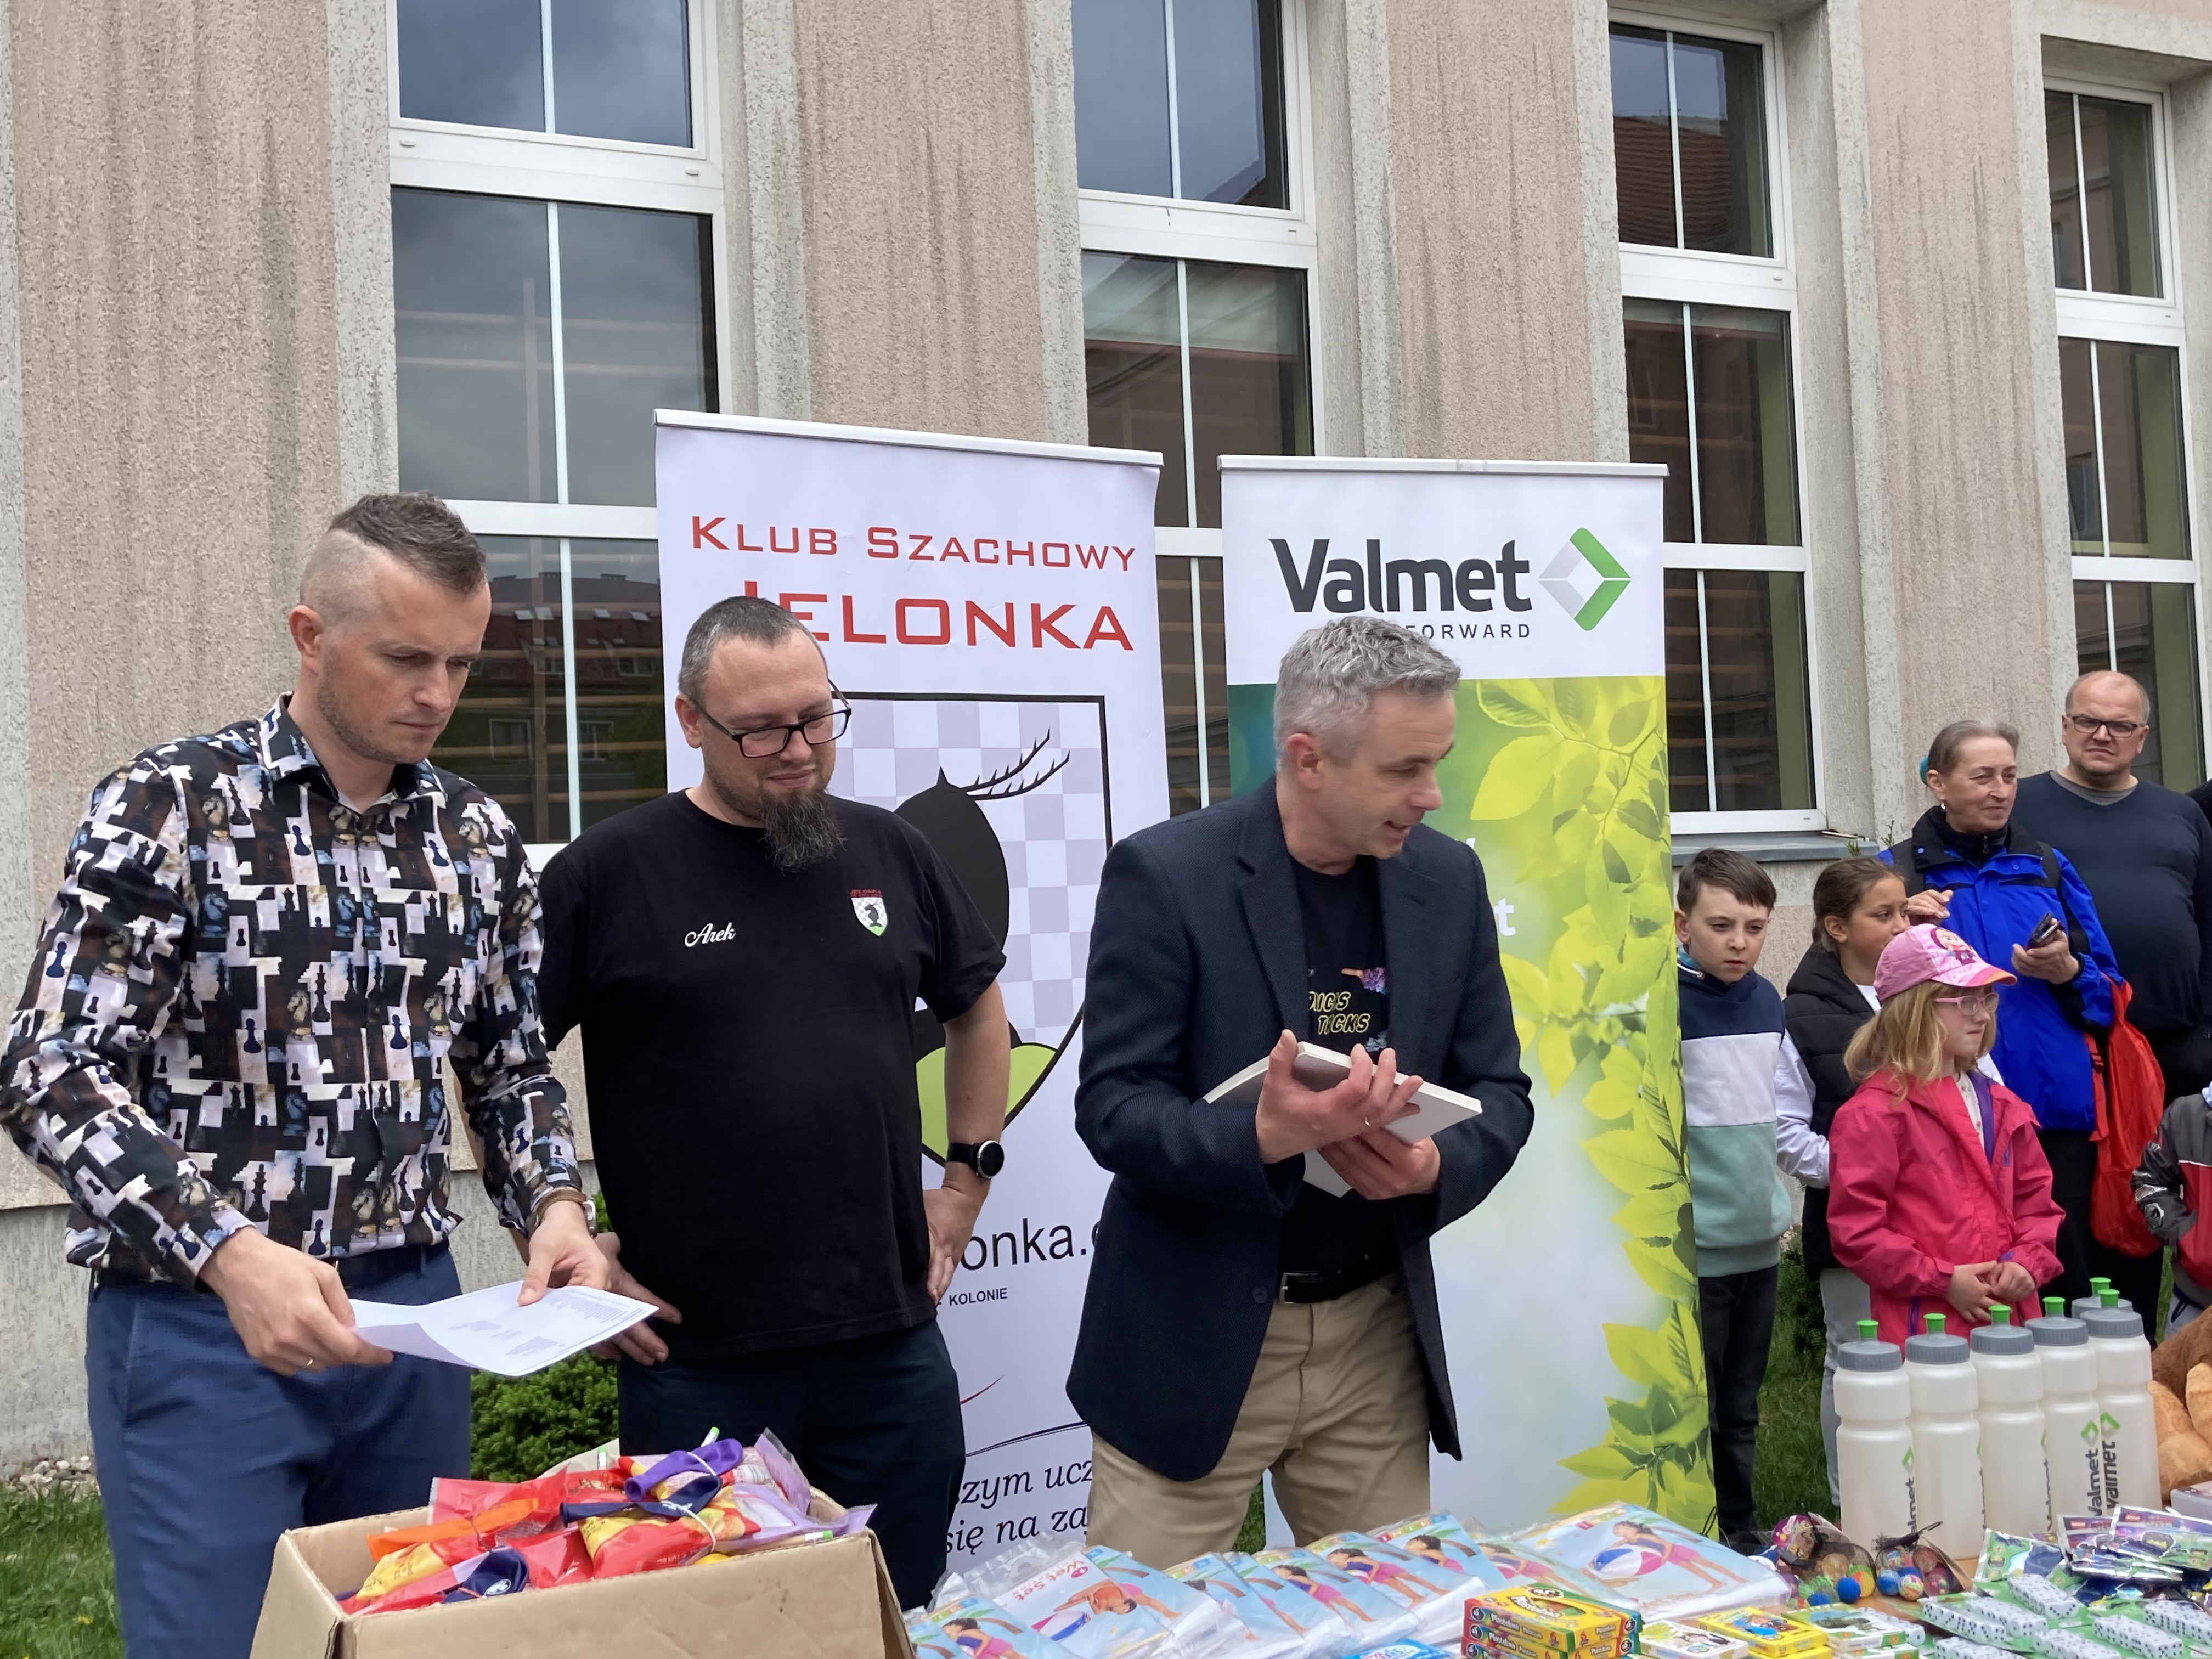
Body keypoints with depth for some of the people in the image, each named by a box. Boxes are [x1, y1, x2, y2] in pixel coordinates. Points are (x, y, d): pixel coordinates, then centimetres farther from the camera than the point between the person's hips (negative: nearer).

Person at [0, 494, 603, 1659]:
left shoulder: (477, 837, 5)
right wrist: (229, 1253, -27)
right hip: (199, 1321, -4)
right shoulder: (165, 809, -10)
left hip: (412, 1309, 5)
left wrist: (552, 1205, -6)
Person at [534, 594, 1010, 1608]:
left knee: (904, 1621, 16)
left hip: (892, 1344, 4)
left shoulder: (888, 852, 6)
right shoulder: (606, 875, -7)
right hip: (695, 1358, -3)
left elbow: (977, 1006, 21)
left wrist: (968, 1179, 14)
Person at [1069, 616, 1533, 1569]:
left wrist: (1435, 1165, -14)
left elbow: (1499, 1091, 8)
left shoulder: (1448, 879, 2)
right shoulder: (1164, 874, -12)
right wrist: (1264, 1139, -31)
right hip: (1193, 1343, -4)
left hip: (1379, 1341, 4)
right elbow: (1113, 1108, -13)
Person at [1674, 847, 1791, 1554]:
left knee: (1740, 1413, 17)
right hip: (1693, 1249, -6)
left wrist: (1780, 1203, 18)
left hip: (1759, 1241, 6)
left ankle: (1742, 1538, 30)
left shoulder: (1767, 1000, 8)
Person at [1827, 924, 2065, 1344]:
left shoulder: (2001, 1106, 14)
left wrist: (2027, 1263, -1)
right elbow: (1855, 1230, -12)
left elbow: (2037, 1202, 17)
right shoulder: (1873, 1114, -8)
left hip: (2007, 1320, 6)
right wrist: (1943, 1282, -15)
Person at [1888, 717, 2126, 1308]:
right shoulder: (1899, 874, 5)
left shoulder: (2049, 867, 13)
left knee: (2065, 1275, 6)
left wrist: (2067, 972, -8)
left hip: (2058, 1109, 3)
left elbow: (2110, 995, 12)